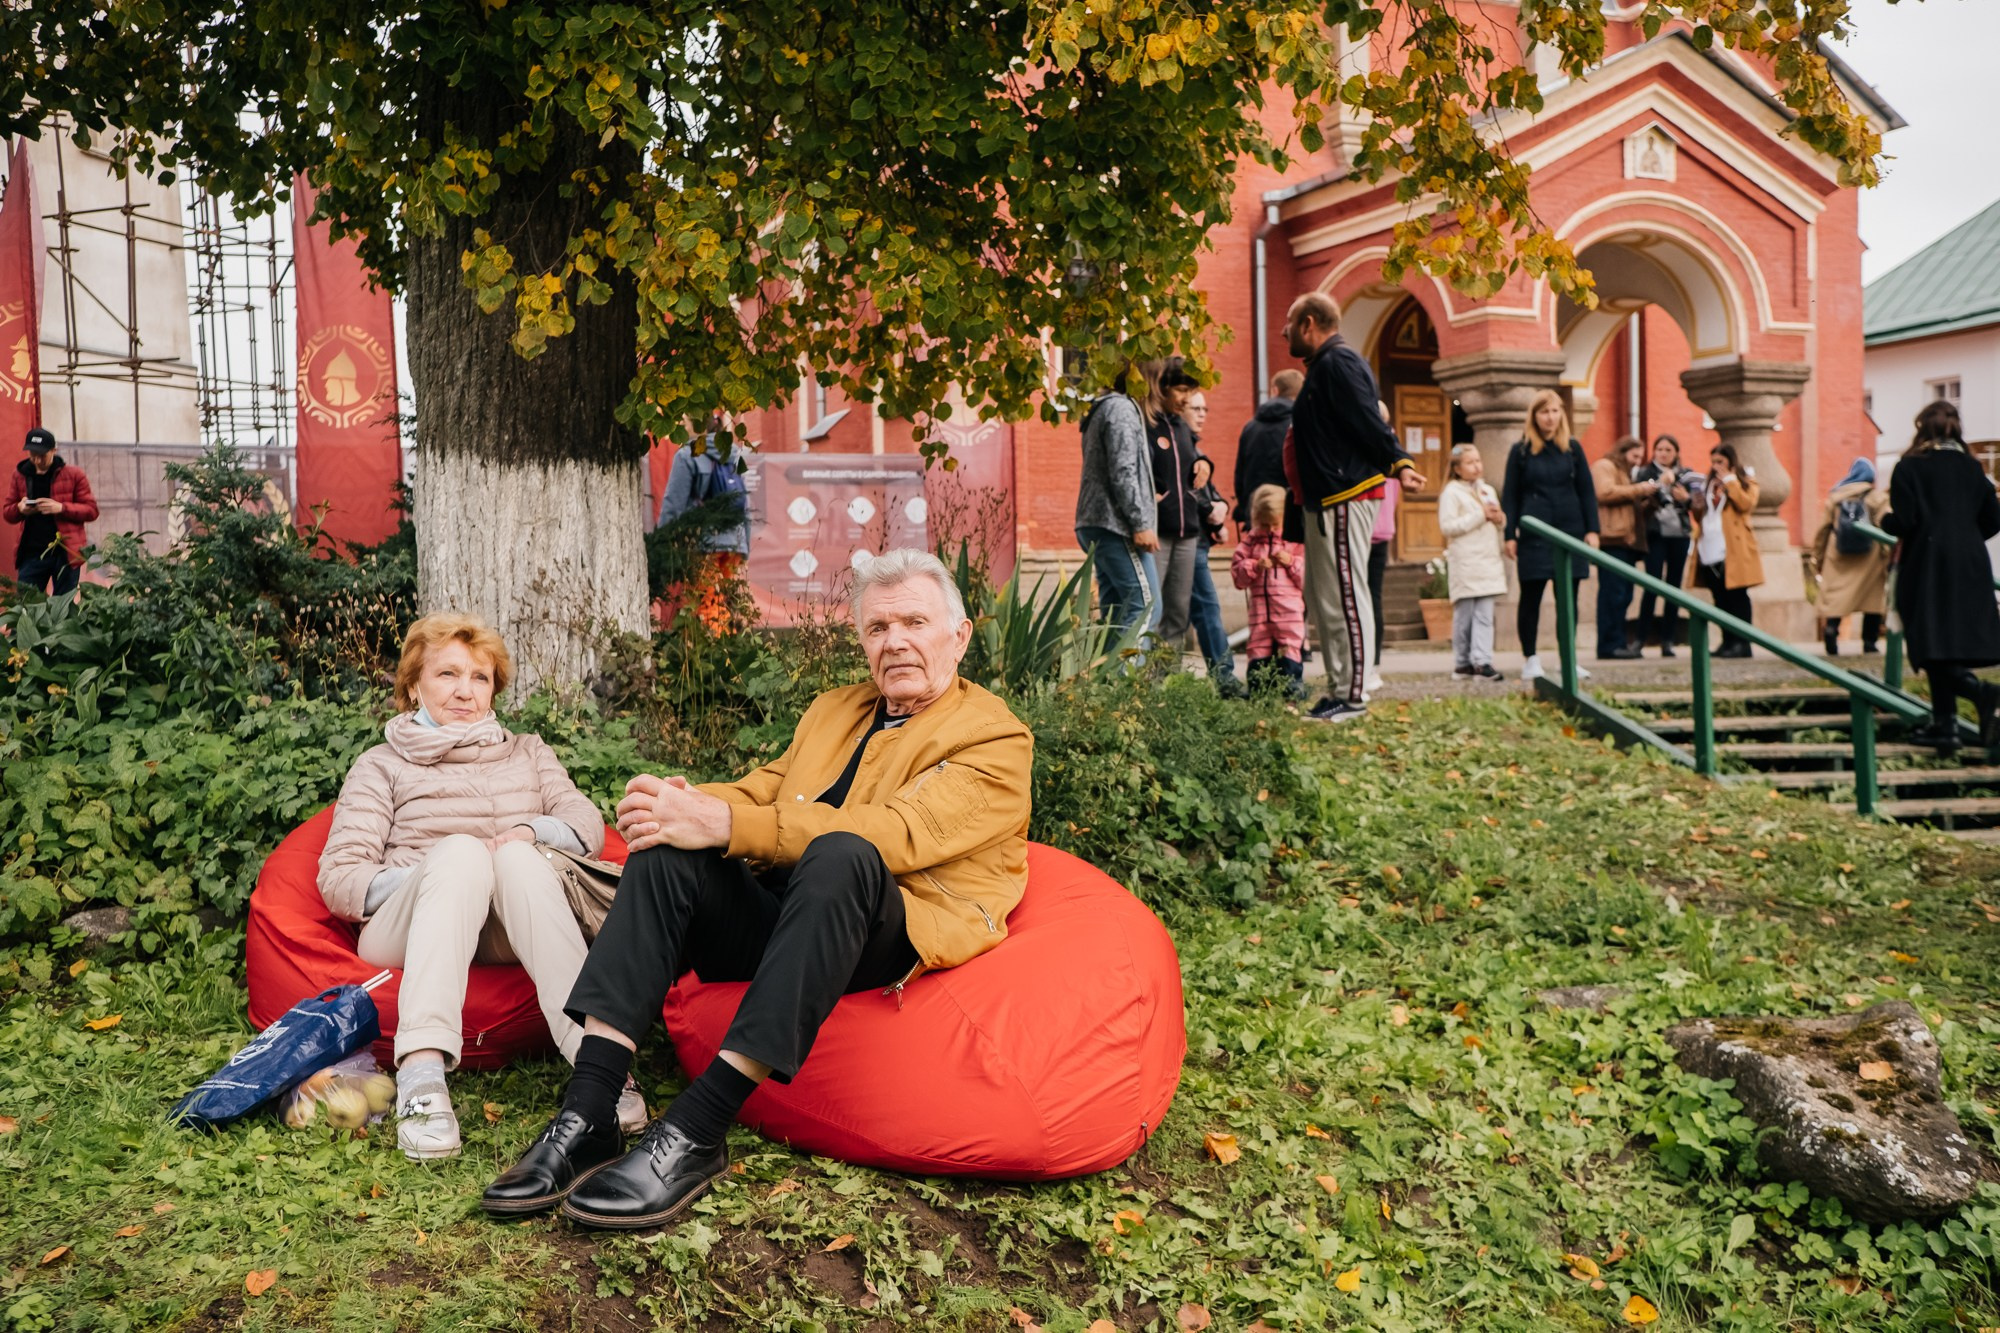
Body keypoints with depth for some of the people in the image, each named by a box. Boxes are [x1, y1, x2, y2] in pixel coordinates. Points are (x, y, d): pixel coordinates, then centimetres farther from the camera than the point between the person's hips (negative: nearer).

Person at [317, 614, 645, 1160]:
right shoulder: (381, 765, 20)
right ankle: (421, 1074, -55)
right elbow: (338, 876, 5)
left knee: (516, 855, -32)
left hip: (512, 933, 1)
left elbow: (588, 824, 9)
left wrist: (531, 831, -13)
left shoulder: (528, 753, 27)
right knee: (461, 850, -33)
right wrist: (430, 877, -13)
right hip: (408, 928, -1)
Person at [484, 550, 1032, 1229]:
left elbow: (893, 833, -16)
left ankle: (697, 1130, -38)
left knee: (839, 854, -36)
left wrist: (723, 824, -23)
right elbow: (761, 792, 15)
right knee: (667, 850, -18)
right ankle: (585, 1118, -26)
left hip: (898, 936, -6)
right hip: (779, 910, 6)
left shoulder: (996, 738, -1)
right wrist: (686, 801, -11)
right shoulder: (832, 710, 24)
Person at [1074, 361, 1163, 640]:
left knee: (1115, 613, 8)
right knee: (1145, 607, -13)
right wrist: (1141, 523, -18)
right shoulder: (1122, 409, -8)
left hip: (1096, 525, 10)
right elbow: (1123, 473, -17)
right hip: (1116, 526, -10)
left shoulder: (1105, 409, 23)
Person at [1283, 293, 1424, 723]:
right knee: (1321, 599, 13)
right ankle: (1338, 690, 18)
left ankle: (1351, 696, -6)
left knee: (1344, 598, -9)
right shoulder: (1324, 365, 21)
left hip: (1345, 499, -11)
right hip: (1326, 500, 11)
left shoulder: (1338, 364, -12)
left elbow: (1369, 422, -20)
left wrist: (1399, 463, -27)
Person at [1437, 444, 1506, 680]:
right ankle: (1462, 662, 6)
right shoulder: (1452, 492, -2)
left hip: (1488, 560, 6)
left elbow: (1497, 523, 27)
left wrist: (1499, 518, 2)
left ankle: (1482, 660, -8)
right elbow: (1447, 526, -13)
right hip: (1465, 561, -6)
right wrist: (1481, 515, -13)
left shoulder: (1488, 490, 19)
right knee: (1464, 614, -2)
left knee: (1485, 614, -3)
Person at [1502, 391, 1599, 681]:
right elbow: (1510, 495, 2)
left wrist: (1592, 529, 2)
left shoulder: (1572, 448, 9)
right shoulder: (1520, 450, 3)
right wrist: (1510, 535, -4)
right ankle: (1530, 659, 8)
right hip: (1533, 534, -2)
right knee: (1531, 597, 1)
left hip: (1570, 531, 2)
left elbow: (1587, 491, 10)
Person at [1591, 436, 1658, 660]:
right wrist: (1639, 489, -9)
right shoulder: (1603, 466, 2)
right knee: (1613, 593, -14)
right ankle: (1610, 645, -16)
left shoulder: (1626, 473, 31)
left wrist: (1647, 499, 18)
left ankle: (1618, 643, 5)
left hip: (1627, 541, 10)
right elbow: (1605, 493, -16)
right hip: (1612, 539, -10)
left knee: (1623, 595, 5)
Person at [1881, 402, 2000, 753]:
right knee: (1961, 643, 11)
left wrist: (1885, 521, 9)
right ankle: (1944, 725, 11)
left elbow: (1903, 522, -12)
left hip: (1928, 568, -5)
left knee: (1936, 648, -4)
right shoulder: (1972, 467, 8)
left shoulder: (1909, 467, -6)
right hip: (1970, 568, 5)